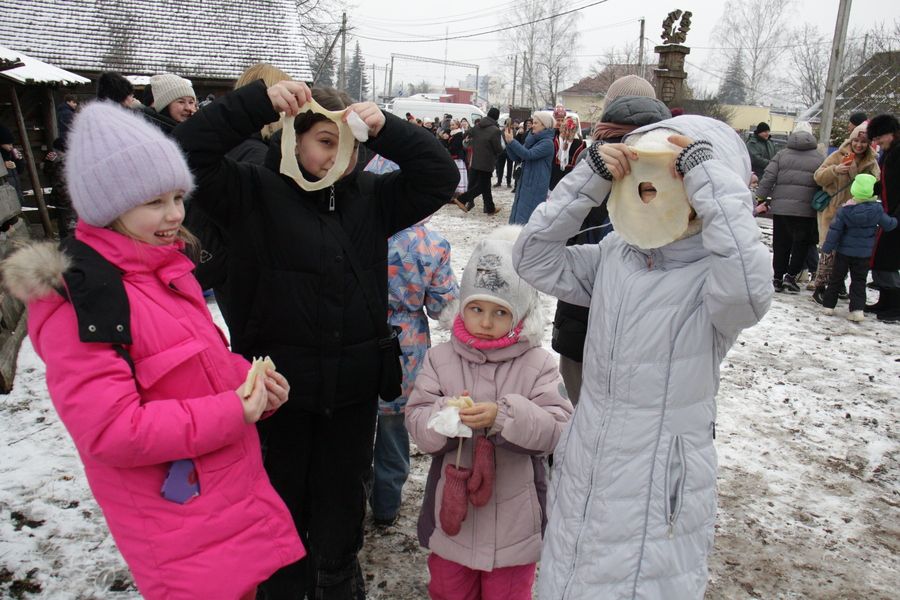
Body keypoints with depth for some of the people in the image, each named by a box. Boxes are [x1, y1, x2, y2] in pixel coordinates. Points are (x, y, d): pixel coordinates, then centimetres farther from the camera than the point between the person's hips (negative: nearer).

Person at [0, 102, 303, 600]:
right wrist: (229, 414, -23)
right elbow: (107, 431, -25)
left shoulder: (166, 268, 5)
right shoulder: (79, 303, -21)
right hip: (178, 518, -8)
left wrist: (249, 379, -4)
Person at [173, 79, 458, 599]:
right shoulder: (256, 192, -5)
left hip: (354, 387, 2)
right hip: (278, 384, -2)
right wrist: (258, 101, -22)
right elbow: (189, 152, -15)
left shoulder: (370, 196, 3)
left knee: (343, 502, 19)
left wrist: (387, 128, -15)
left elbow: (440, 176, -2)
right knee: (284, 500, 18)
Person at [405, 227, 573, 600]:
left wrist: (504, 416, -32)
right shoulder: (440, 359, -5)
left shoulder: (537, 364, -9)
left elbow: (556, 428, -18)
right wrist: (445, 415, -29)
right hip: (453, 510, 2)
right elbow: (416, 423, -8)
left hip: (513, 517, -1)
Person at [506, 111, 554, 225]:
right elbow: (517, 157, 10)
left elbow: (528, 155, -24)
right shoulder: (532, 140, 11)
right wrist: (509, 142, -5)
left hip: (536, 186, -8)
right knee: (518, 215, 11)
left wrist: (512, 141, -22)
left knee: (526, 219, -8)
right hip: (524, 183, 8)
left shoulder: (547, 143, -12)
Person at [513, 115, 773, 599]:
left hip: (658, 492, -5)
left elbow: (748, 289, -39)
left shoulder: (712, 274, -17)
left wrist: (710, 176, -31)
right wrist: (586, 180, -12)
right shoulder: (614, 255, 0)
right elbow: (534, 259, -3)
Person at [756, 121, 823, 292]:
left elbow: (768, 178, -1)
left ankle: (778, 278, 12)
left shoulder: (782, 155, 6)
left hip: (781, 207, 2)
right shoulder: (819, 158, 5)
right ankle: (791, 275, 2)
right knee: (801, 243, 10)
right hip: (806, 209, -2)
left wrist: (760, 199, 3)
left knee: (781, 243, 10)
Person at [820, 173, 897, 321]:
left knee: (836, 278, 11)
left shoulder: (844, 210, -12)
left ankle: (828, 305, 15)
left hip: (844, 252, -1)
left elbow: (835, 230, -10)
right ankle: (857, 308, -3)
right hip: (864, 253, 1)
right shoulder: (876, 209, -10)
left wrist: (827, 248, -4)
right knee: (859, 281, 7)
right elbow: (888, 225, 3)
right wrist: (895, 220, 26)